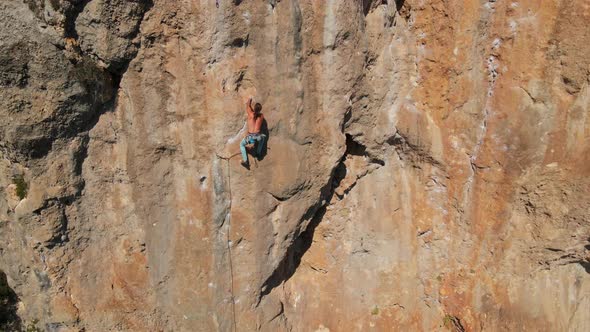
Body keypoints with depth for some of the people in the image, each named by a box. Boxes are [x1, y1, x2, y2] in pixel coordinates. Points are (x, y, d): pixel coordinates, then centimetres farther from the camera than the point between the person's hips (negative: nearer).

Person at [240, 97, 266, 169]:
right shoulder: (261, 116, 5)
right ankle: (258, 153, 45)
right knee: (262, 137, 40)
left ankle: (245, 161, 13)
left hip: (250, 136, -3)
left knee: (242, 144, 25)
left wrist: (249, 100, 35)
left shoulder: (251, 114, -4)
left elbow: (248, 106, 15)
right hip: (258, 136, 3)